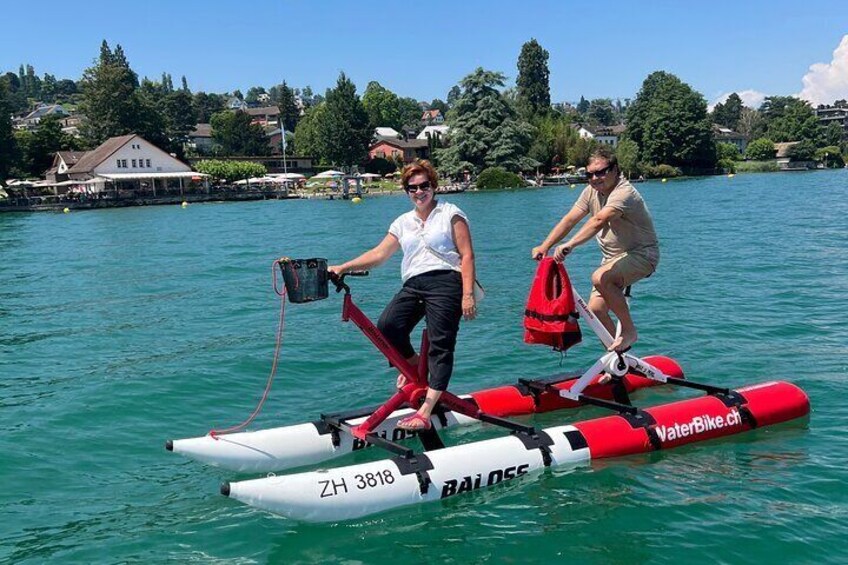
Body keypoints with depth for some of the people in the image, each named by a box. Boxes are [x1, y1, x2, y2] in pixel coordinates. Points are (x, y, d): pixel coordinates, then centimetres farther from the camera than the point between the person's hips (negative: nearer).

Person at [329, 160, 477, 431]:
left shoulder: (451, 214, 7)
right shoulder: (403, 222, 21)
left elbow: (467, 256, 0)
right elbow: (379, 254, 15)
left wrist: (468, 294, -11)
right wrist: (342, 268, 4)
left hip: (445, 282, -5)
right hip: (413, 286, 5)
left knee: (441, 346, -10)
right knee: (387, 326, -18)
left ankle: (425, 413, -14)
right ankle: (414, 364, 13)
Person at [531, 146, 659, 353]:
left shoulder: (624, 193, -25)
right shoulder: (592, 191, 1)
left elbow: (599, 220, -41)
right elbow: (569, 220, -3)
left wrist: (570, 244, -52)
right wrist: (544, 246, -14)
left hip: (642, 254, -8)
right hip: (613, 257, 8)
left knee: (600, 278, -34)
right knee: (595, 309, -3)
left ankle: (629, 331, -18)